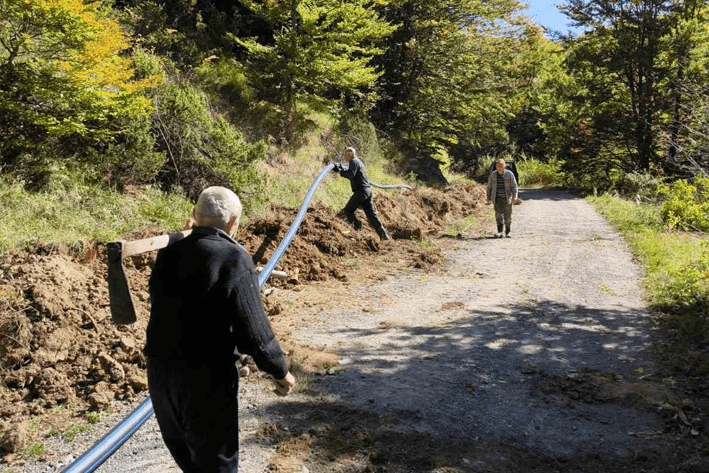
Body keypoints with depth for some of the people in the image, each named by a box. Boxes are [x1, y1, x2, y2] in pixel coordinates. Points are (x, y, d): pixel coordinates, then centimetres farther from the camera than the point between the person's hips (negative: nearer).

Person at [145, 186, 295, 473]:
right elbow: (253, 330, -16)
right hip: (206, 376, -6)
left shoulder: (168, 253, 4)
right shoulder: (233, 258, -15)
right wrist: (279, 371, -4)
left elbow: (166, 312, 11)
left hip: (159, 371, 6)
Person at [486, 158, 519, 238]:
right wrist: (488, 198, 14)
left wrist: (515, 196, -17)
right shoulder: (492, 175, 4)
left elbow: (514, 186, -3)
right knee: (498, 213, -14)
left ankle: (507, 232, 19)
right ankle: (499, 232, -17)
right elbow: (489, 187, 14)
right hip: (497, 198, 0)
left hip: (507, 198, 0)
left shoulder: (509, 174, -1)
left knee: (508, 215, 5)